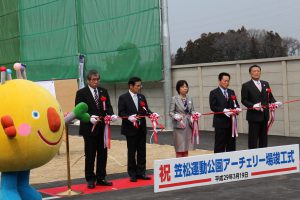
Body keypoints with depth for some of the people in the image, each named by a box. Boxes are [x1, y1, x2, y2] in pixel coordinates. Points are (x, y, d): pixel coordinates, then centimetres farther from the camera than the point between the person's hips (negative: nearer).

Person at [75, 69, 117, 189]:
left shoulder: (103, 91, 10)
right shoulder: (81, 93, -4)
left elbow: (108, 106, 8)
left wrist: (112, 114, -13)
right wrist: (90, 117, -24)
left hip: (102, 127, 5)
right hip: (89, 128, -5)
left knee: (102, 153, 9)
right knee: (90, 154, 3)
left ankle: (101, 178, 18)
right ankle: (90, 179, 12)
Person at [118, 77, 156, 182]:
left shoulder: (142, 97, 11)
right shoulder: (123, 98, -4)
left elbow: (146, 110, 9)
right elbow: (121, 113, -9)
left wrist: (152, 114, -12)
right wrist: (129, 117, -26)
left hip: (141, 128, 5)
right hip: (130, 129, -5)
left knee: (142, 152, 7)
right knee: (131, 152, 3)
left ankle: (141, 172, 15)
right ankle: (132, 174, 11)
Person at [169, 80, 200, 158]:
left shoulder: (189, 98, 10)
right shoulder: (174, 99, -4)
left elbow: (192, 110, 11)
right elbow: (171, 112, -6)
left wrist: (195, 114, -10)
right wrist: (176, 116, -24)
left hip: (188, 125, 5)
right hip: (179, 125, -5)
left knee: (186, 148, 9)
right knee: (179, 148, -3)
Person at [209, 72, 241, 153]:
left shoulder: (231, 92, 15)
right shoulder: (214, 93, -2)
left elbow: (236, 104, 14)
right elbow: (213, 107, -11)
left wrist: (237, 108, -10)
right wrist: (224, 110, -22)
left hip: (231, 122, 6)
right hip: (220, 122, -6)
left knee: (231, 145, 8)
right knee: (220, 145, -2)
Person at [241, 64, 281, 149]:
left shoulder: (265, 84, 13)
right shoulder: (246, 86, -2)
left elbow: (270, 97, 14)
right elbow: (244, 100, -7)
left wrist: (275, 102, -7)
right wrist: (253, 106, -22)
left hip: (264, 115, 5)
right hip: (254, 116, -5)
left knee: (264, 138, 10)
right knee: (253, 139, -2)